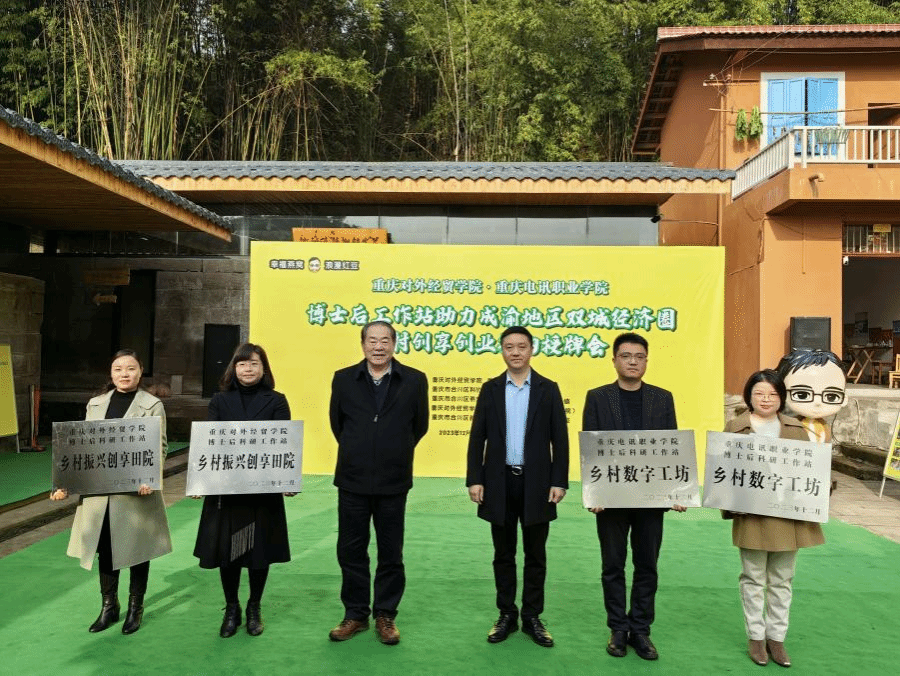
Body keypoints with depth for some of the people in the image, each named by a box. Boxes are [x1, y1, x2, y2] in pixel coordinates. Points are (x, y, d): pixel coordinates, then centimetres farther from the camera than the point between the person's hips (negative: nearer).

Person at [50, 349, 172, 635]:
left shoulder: (152, 405, -3)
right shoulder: (95, 404, 10)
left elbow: (158, 448, -10)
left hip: (136, 491, -4)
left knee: (136, 551, 8)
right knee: (105, 550, 12)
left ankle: (135, 608, 26)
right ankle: (109, 606, 31)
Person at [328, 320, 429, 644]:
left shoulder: (414, 380, -4)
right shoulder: (343, 379, 0)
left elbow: (419, 425, 8)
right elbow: (336, 422, 12)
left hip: (393, 481, -1)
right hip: (352, 479, 1)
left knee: (391, 553, 10)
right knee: (351, 550, 10)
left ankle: (385, 615, 26)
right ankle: (355, 614, 26)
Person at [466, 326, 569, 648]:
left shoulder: (548, 389, 1)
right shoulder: (490, 389, 4)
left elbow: (559, 439, -1)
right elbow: (477, 437, 2)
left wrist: (559, 482, -7)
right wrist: (474, 479, -5)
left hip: (536, 483, -1)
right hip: (500, 482, 1)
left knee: (535, 555, 9)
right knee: (504, 554, 11)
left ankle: (532, 617, 23)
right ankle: (506, 615, 24)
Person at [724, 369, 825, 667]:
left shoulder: (797, 429, 9)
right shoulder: (735, 428, -1)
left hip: (788, 517, 3)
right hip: (752, 516, -3)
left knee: (782, 580, 13)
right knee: (754, 579, 8)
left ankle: (777, 636, 25)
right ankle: (756, 636, 21)